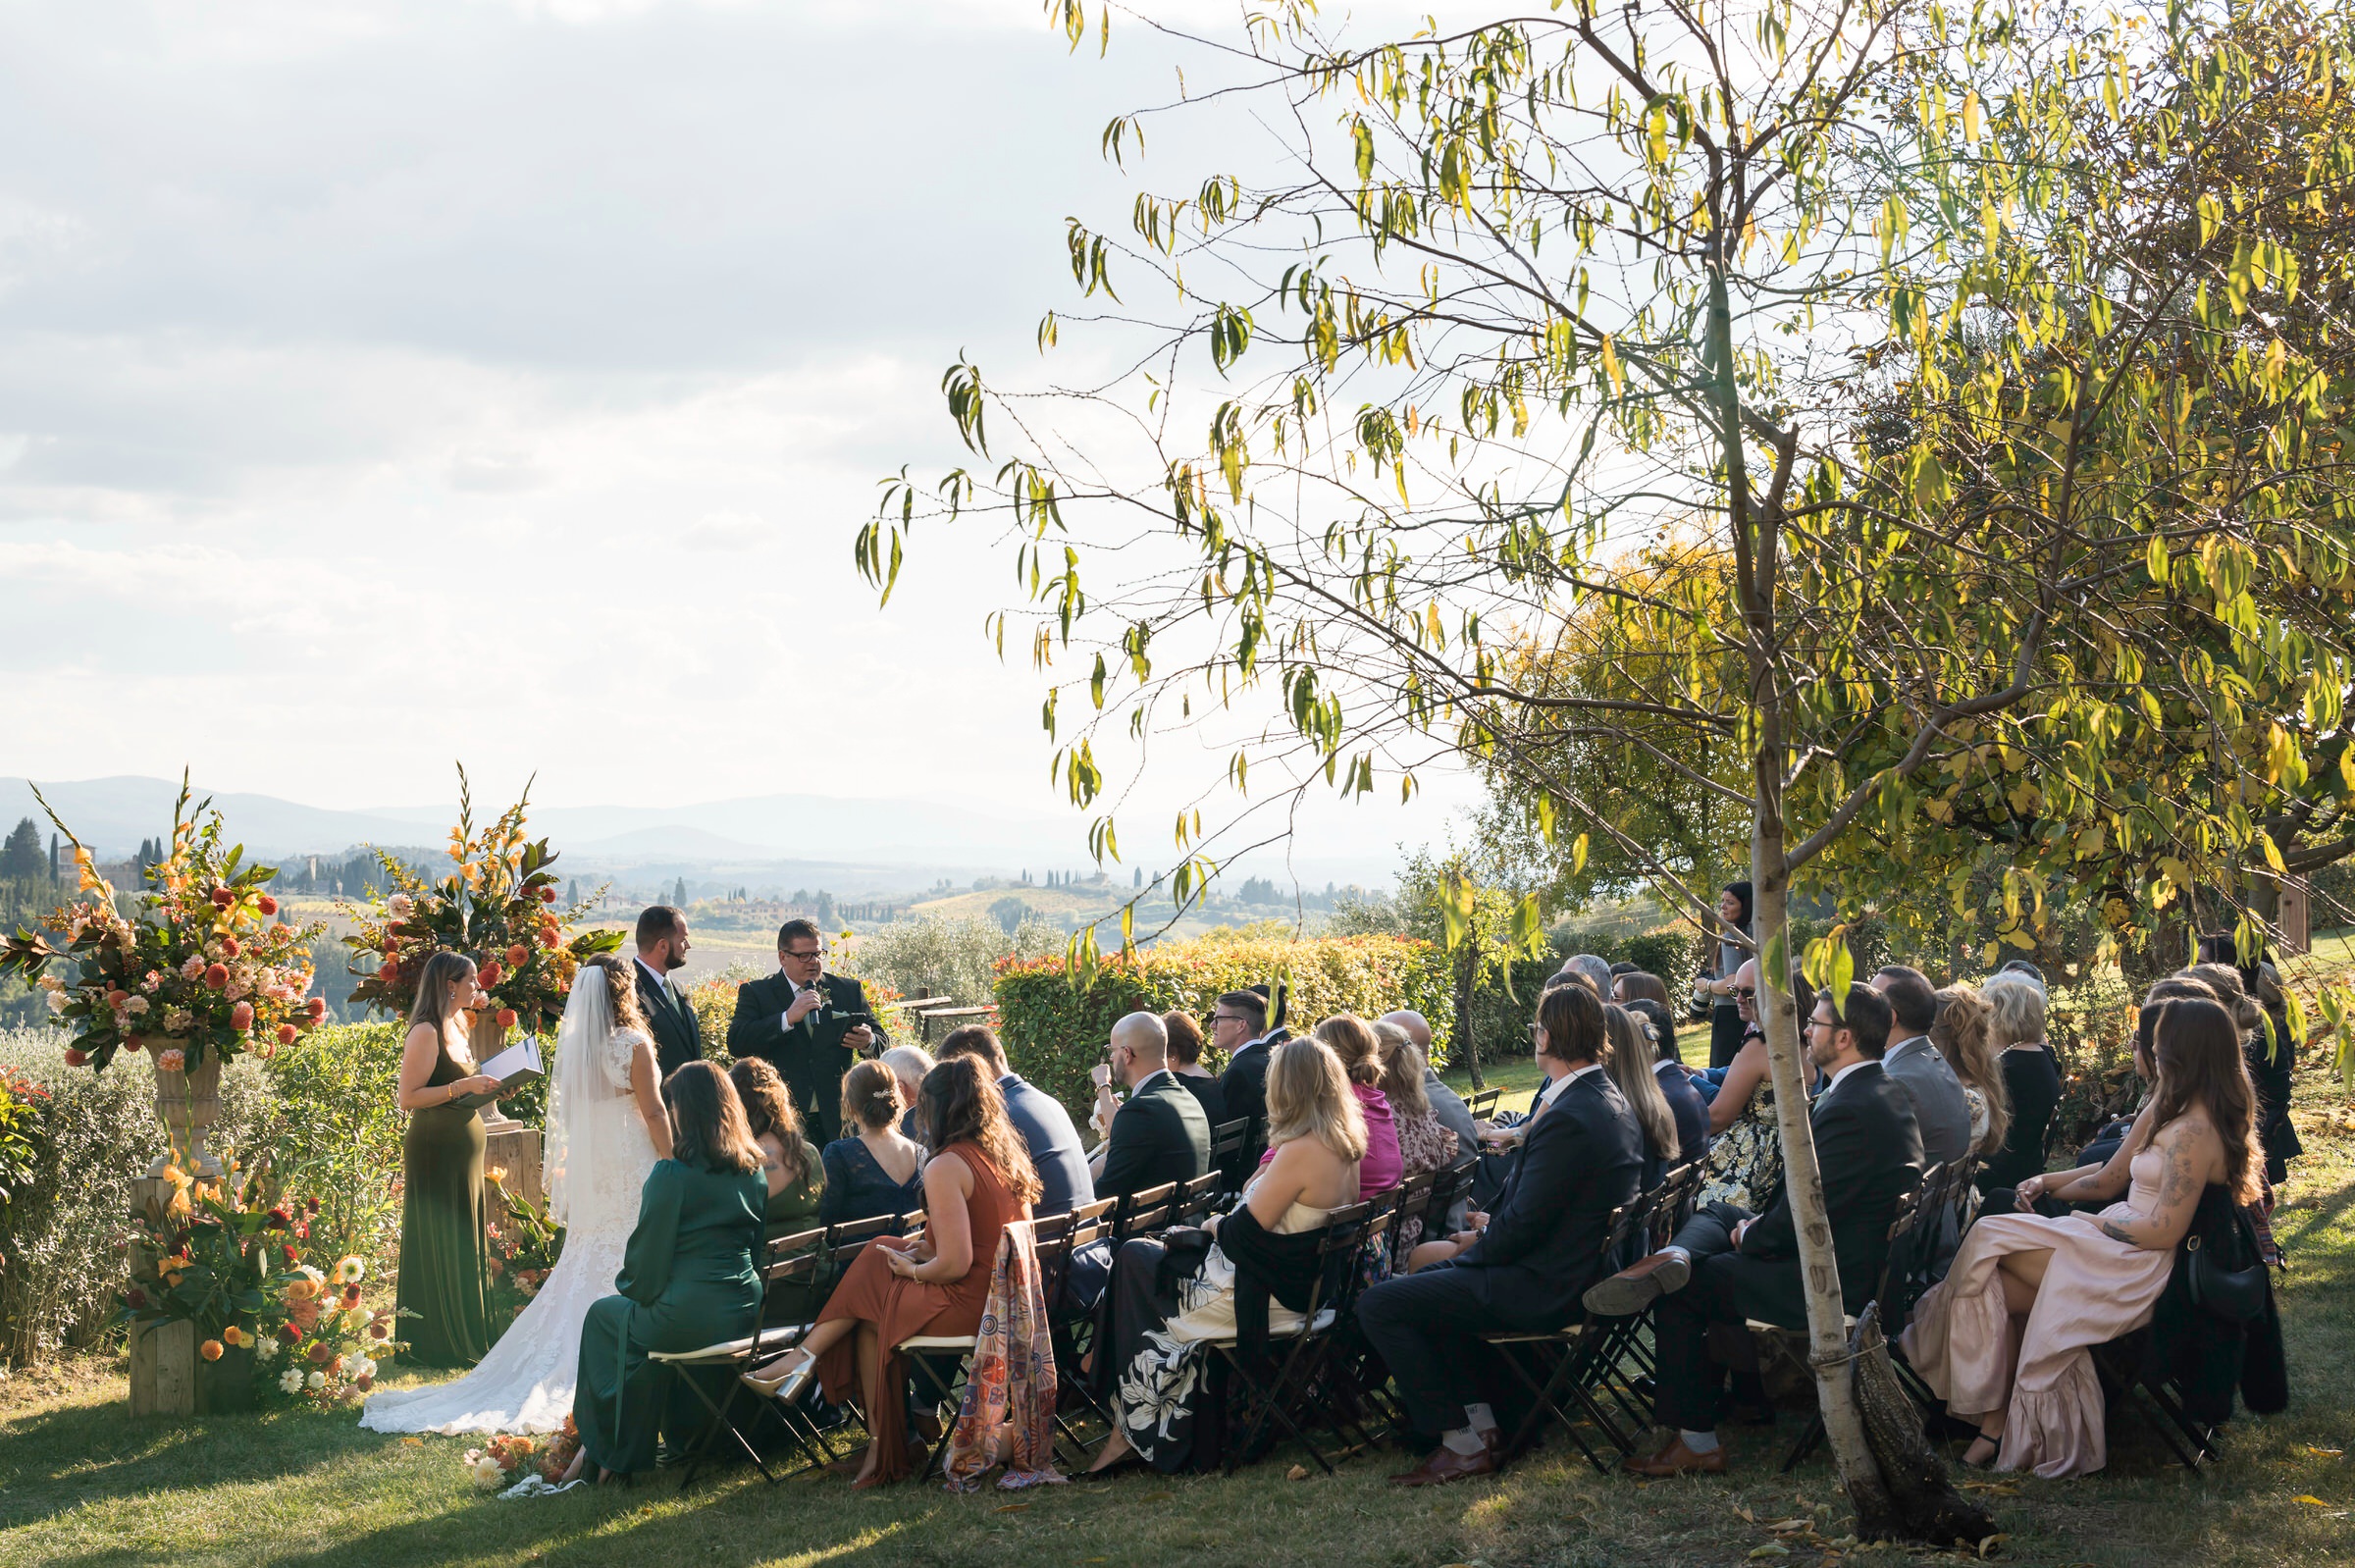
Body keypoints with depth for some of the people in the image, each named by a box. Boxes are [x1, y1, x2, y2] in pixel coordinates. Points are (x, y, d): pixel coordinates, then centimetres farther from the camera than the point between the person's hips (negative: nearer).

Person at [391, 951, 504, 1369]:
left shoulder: (455, 1027, 12)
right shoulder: (426, 1032, -15)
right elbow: (409, 1097, -19)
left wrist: (488, 1086, 10)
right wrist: (464, 1086, -22)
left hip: (462, 1151, 9)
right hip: (436, 1150, -9)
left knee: (464, 1246, 13)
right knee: (440, 1246, -3)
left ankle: (465, 1337, 20)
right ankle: (438, 1342, 5)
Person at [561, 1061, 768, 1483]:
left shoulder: (672, 1174, -15)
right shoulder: (753, 1171, 5)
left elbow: (650, 1254, -9)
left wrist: (631, 1286, 14)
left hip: (690, 1319, -7)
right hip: (746, 1315, 7)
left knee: (603, 1316, 20)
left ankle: (602, 1451, 28)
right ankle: (679, 1428, 38)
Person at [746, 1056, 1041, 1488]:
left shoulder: (946, 1167, -16)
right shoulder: (1008, 1154, 9)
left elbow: (955, 1264, -22)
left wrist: (913, 1269, -2)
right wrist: (931, 1249, 15)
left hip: (971, 1304, -8)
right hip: (1010, 1299, 8)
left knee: (872, 1312, 13)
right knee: (883, 1252, 15)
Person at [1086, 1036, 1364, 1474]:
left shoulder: (1300, 1152, -25)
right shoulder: (1345, 1148, 3)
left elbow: (1245, 1232, -18)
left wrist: (1211, 1225, -1)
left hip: (1266, 1298, -9)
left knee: (1136, 1259, 7)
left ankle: (1134, 1429, 13)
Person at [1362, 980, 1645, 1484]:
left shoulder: (1567, 1120, -26)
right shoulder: (1612, 1101, 6)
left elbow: (1522, 1226, -23)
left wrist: (1478, 1246, -4)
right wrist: (1492, 1228, 9)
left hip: (1544, 1289, -11)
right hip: (1587, 1268, 11)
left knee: (1378, 1305, -9)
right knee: (1433, 1278, 29)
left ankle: (1462, 1444, -3)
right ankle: (1482, 1422, 23)